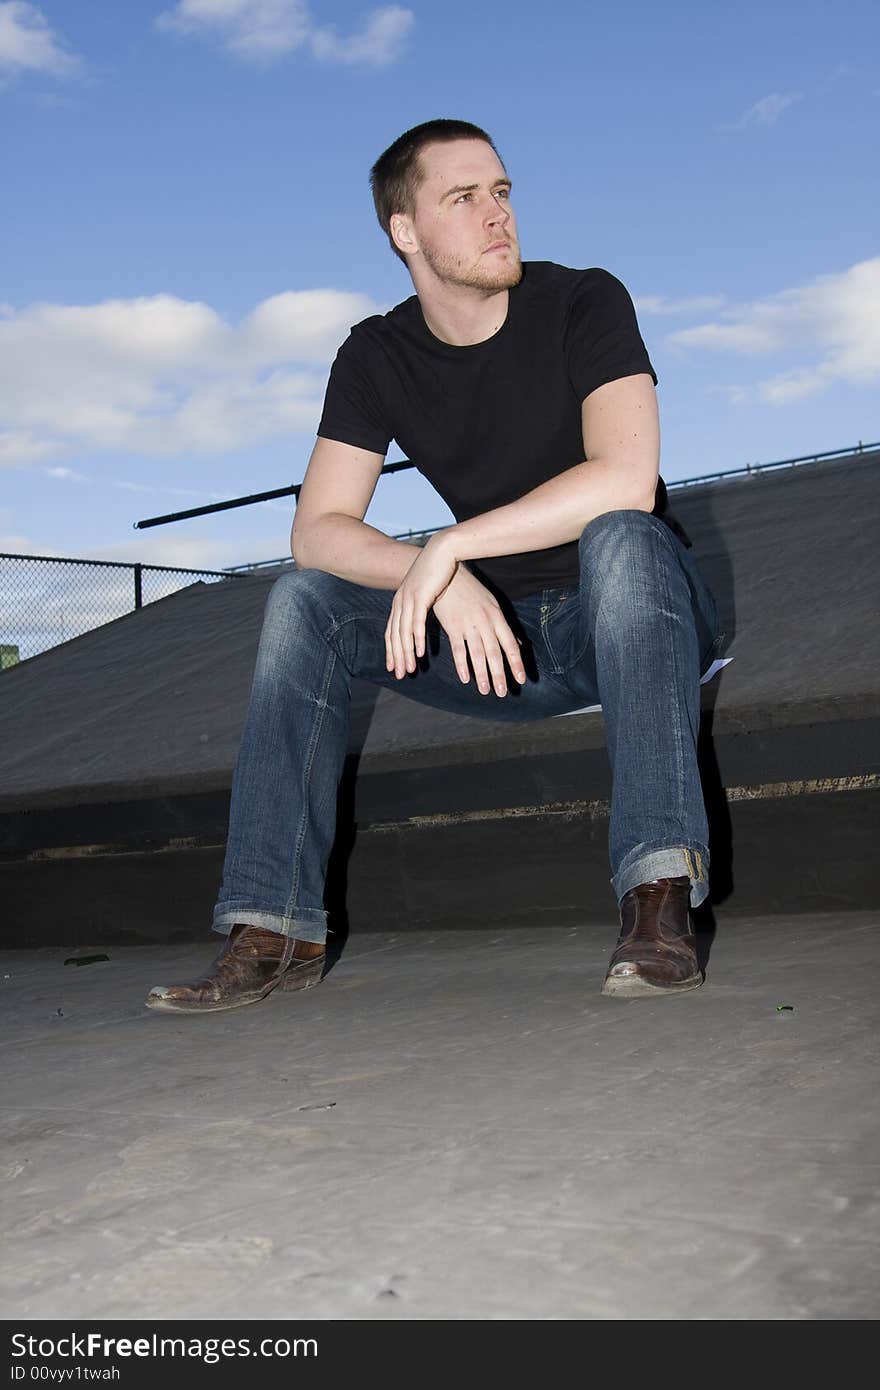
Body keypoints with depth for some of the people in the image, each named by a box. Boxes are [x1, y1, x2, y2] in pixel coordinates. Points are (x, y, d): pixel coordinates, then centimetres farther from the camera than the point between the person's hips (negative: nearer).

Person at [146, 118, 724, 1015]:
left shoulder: (584, 304, -12)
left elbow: (626, 481, -29)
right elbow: (316, 532, -11)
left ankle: (660, 897, -42)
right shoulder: (375, 358, -1)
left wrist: (449, 547, -30)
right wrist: (444, 583, -30)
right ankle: (274, 926, -18)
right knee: (303, 603, -13)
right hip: (501, 636, 4)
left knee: (620, 539, -37)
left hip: (628, 616, -4)